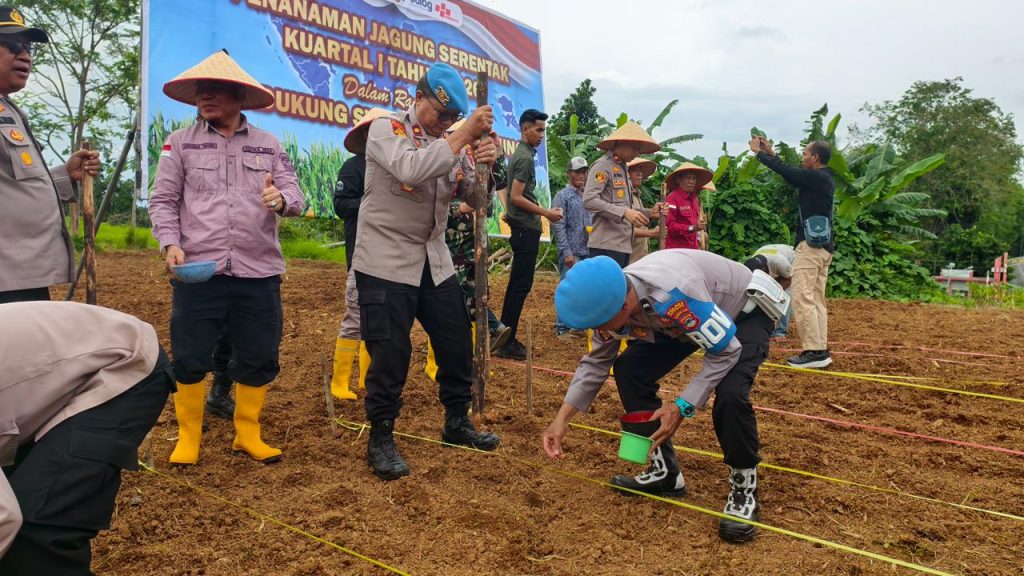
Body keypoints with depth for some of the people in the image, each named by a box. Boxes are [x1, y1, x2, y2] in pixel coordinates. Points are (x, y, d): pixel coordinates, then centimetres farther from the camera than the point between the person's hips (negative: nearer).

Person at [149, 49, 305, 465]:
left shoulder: (268, 145, 11)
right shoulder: (180, 142, 8)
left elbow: (297, 197, 3)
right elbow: (163, 201, 5)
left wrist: (281, 199, -21)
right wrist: (170, 244, -11)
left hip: (258, 271, 2)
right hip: (197, 270, -1)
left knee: (259, 358, 7)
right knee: (189, 358, 3)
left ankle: (247, 433, 25)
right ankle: (188, 436, 22)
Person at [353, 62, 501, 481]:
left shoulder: (449, 144, 9)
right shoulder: (386, 130, -8)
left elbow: (476, 200, 5)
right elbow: (412, 170, -30)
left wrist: (484, 166, -14)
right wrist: (464, 135, -27)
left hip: (435, 263, 6)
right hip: (386, 265, -6)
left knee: (458, 344, 10)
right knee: (390, 355, -3)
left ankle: (457, 422, 29)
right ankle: (381, 439, 14)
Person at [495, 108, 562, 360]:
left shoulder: (521, 154, 16)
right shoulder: (525, 158, -13)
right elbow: (516, 197, -19)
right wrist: (546, 212, -13)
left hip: (524, 227, 10)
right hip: (526, 228, -10)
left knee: (518, 283, 12)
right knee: (521, 285, -7)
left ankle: (506, 337, 18)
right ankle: (506, 342, -4)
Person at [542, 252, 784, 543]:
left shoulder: (672, 295, -44)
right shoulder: (610, 301, -20)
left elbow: (726, 351, -32)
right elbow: (597, 361, -5)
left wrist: (682, 405, -37)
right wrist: (562, 418, -12)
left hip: (746, 312, -7)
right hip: (688, 318, 7)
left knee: (729, 393, -31)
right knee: (629, 369, -6)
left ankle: (744, 489, -5)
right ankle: (664, 472, 7)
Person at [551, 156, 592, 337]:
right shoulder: (562, 196, -2)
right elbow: (558, 226, -9)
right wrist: (567, 252, -15)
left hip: (587, 252, 6)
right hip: (571, 252, -6)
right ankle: (562, 327, 3)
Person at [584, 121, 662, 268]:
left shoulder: (622, 169, 22)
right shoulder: (603, 166, -5)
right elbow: (589, 200, -17)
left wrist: (650, 213, 9)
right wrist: (624, 213, -23)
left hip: (623, 245, 9)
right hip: (607, 246, -9)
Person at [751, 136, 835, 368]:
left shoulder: (816, 177, -13)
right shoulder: (825, 179, 16)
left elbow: (785, 171, -7)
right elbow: (791, 174, 24)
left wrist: (760, 152, 7)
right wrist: (771, 153, 29)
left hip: (811, 244, -10)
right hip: (824, 245, 10)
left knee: (802, 297, -11)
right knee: (817, 299, 10)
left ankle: (812, 351, -13)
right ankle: (821, 350, 10)